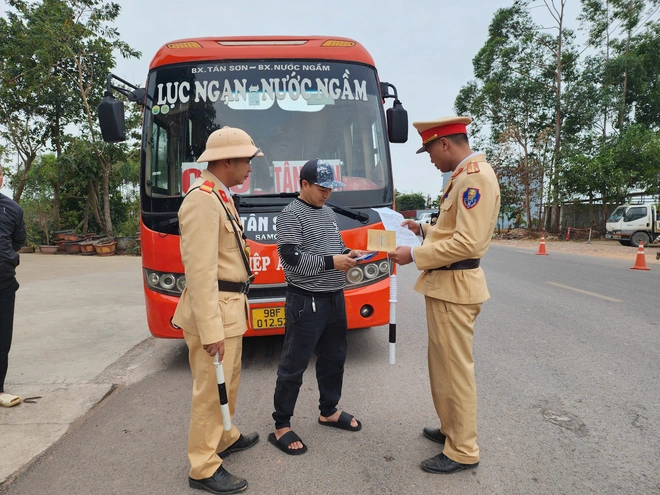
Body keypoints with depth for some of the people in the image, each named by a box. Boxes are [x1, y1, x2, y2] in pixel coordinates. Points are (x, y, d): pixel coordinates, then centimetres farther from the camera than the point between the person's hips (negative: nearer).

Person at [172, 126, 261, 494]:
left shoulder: (220, 196, 13)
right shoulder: (203, 200, -19)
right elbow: (200, 271, -24)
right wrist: (211, 330, -24)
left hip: (230, 305, 10)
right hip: (213, 308, -10)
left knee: (229, 379, 22)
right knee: (211, 389, 1)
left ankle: (225, 437, 41)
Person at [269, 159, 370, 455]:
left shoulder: (328, 212, 14)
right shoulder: (291, 215, -11)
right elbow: (291, 258, -20)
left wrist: (349, 253, 3)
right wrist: (330, 262, -23)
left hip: (335, 298, 9)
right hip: (306, 301, -8)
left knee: (334, 358, 18)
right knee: (294, 365, 1)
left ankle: (329, 411, 36)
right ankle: (281, 427, 14)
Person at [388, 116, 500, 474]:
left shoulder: (476, 176, -17)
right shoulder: (462, 176, 15)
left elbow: (468, 242, -25)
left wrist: (414, 255, -19)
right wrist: (423, 230, 14)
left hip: (455, 287, -10)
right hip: (444, 284, 10)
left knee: (456, 369, 2)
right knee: (443, 365, 20)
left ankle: (463, 451, 18)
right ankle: (451, 429, 37)